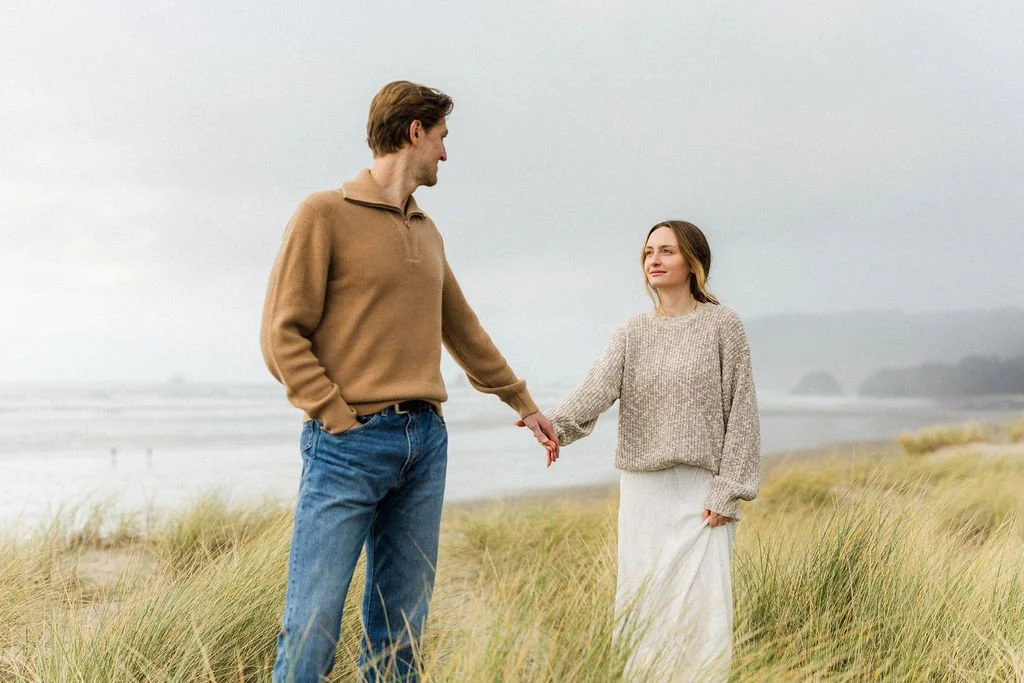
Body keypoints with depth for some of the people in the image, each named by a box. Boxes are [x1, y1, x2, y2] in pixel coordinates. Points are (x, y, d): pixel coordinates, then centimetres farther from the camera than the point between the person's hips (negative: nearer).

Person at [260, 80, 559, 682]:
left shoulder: (428, 233, 17)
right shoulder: (325, 214, -3)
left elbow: (464, 332, 28)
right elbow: (283, 334, -6)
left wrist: (525, 403, 33)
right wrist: (339, 419, -14)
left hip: (426, 442, 7)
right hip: (350, 445, -6)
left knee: (402, 628, 9)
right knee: (312, 627, -6)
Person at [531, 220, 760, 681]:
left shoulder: (722, 325, 0)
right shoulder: (630, 334, 9)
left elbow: (740, 410, -2)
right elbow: (598, 387, -9)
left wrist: (729, 490, -8)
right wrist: (556, 422, -30)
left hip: (700, 489, -3)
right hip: (642, 488, 4)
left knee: (699, 603, -6)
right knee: (640, 603, 6)